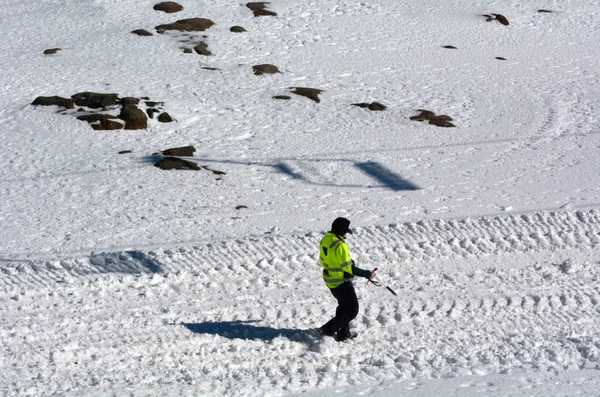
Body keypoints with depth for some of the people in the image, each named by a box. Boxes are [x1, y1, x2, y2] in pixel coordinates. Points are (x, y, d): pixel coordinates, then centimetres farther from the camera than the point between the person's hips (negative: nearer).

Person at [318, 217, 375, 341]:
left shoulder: (325, 240, -1)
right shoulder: (340, 246, -28)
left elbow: (322, 261, 11)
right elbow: (348, 268, -26)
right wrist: (367, 274, -18)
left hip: (329, 280, 9)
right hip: (341, 282, -9)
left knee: (344, 305, 27)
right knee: (352, 310, 4)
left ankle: (343, 333, 33)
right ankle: (327, 330, -2)